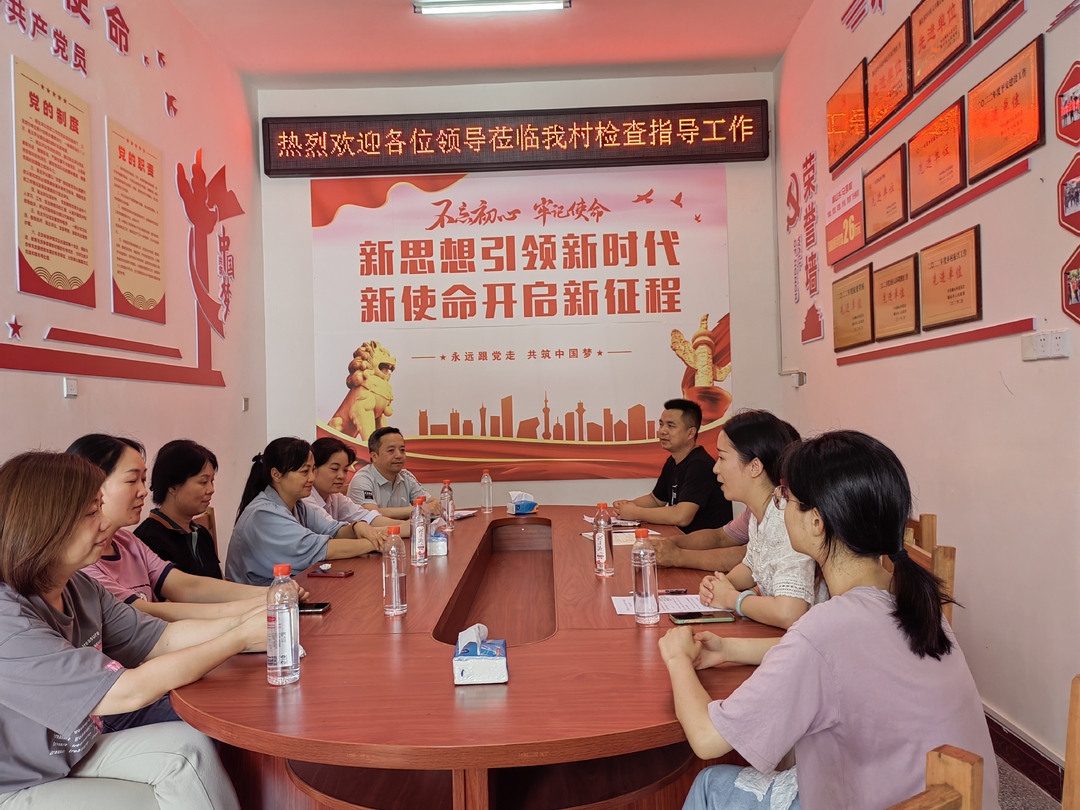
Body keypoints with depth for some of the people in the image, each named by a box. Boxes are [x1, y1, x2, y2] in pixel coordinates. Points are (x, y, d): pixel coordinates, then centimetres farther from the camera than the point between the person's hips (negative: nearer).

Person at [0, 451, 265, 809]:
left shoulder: (77, 588, -2)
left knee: (187, 746, -12)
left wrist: (240, 622, -18)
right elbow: (129, 691, -31)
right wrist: (240, 638, -25)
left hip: (74, 752, 7)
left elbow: (162, 638, -1)